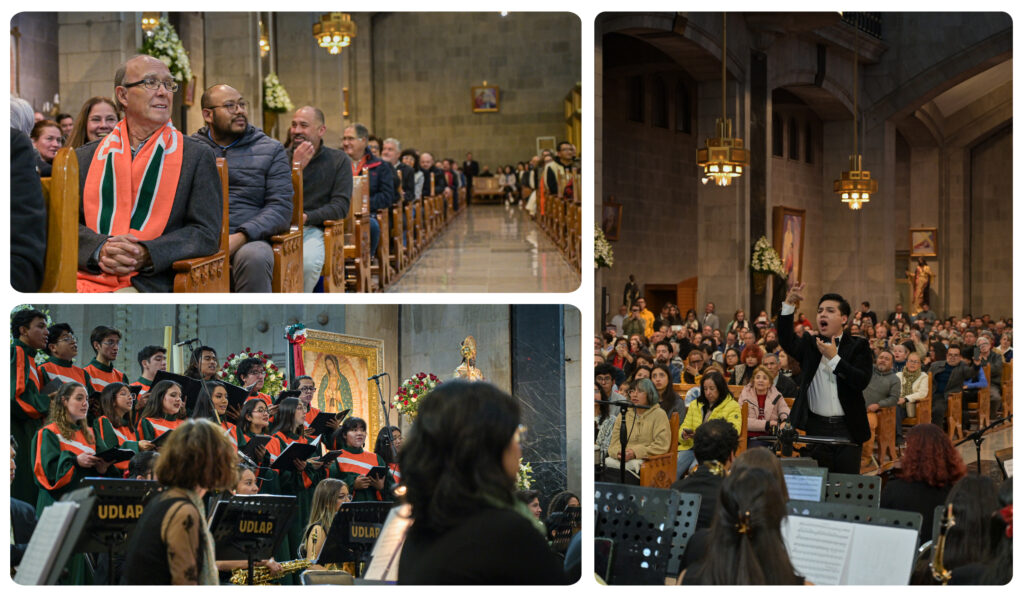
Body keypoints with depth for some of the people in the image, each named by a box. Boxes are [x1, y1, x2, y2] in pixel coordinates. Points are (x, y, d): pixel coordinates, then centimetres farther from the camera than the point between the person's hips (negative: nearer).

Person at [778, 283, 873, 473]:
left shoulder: (858, 346, 3)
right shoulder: (810, 344, 9)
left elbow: (862, 381, -10)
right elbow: (787, 342, -12)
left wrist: (834, 358, -14)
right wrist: (789, 306, -21)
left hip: (847, 428, -1)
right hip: (817, 427, 2)